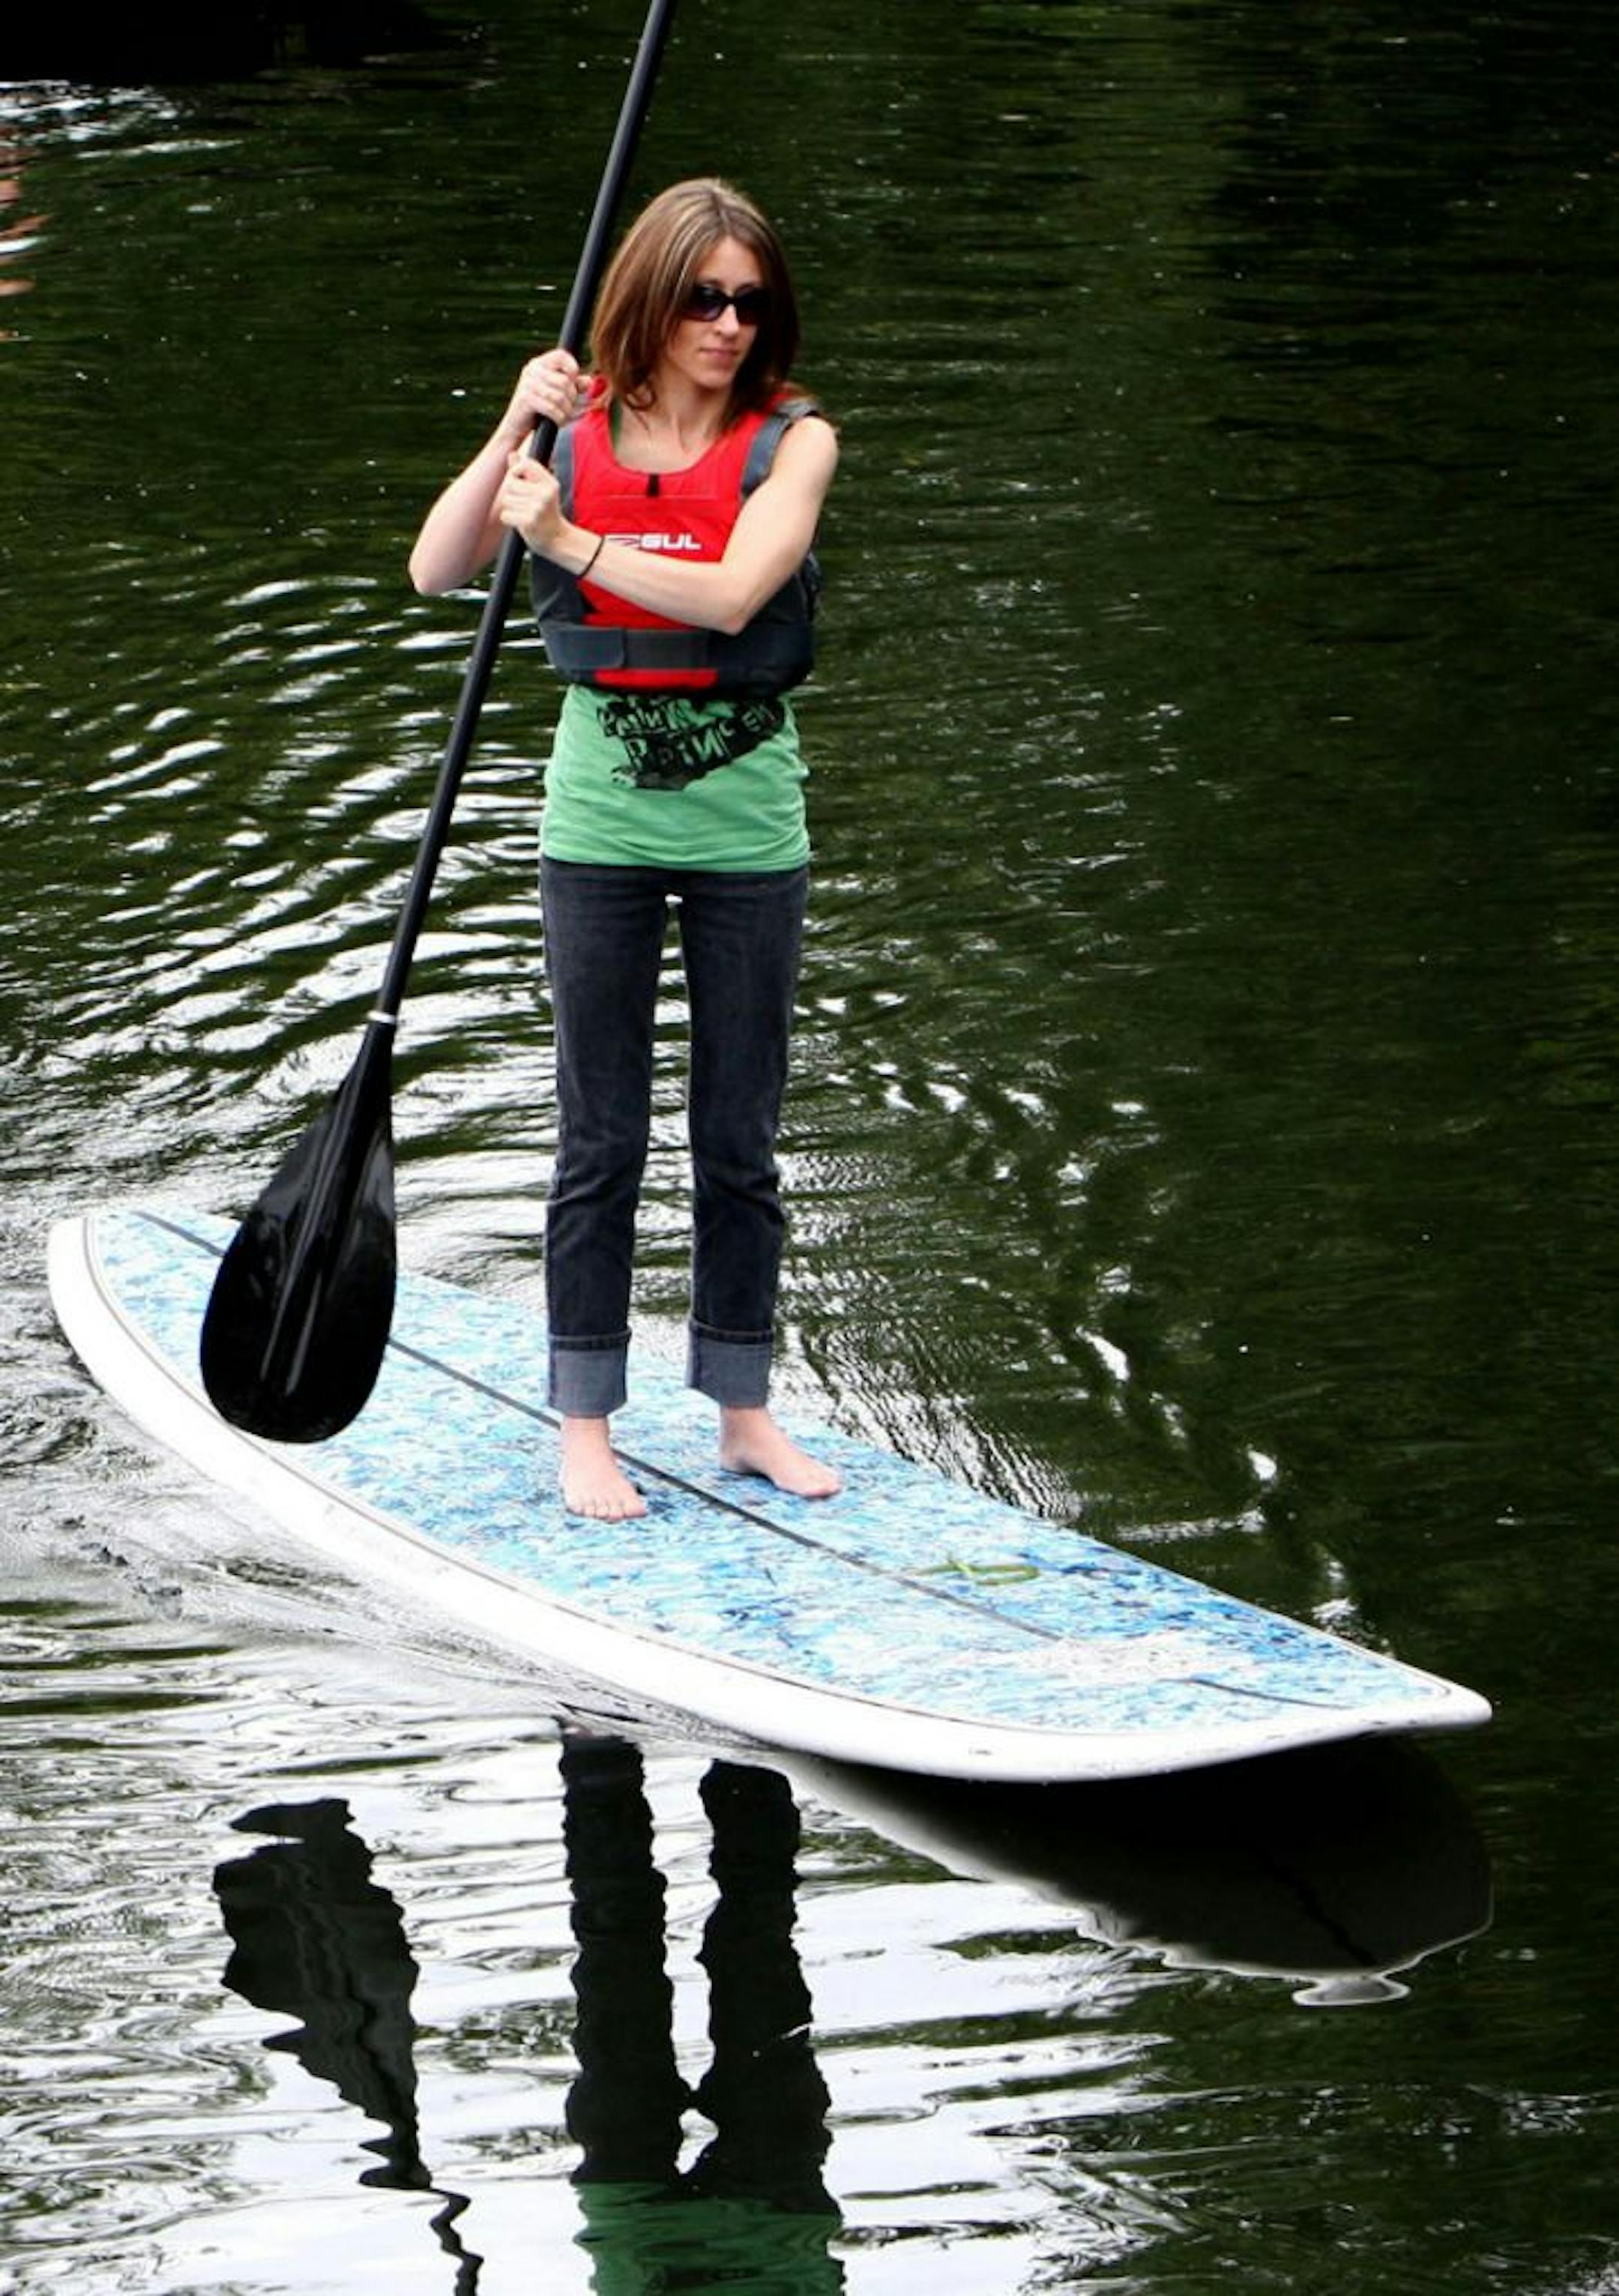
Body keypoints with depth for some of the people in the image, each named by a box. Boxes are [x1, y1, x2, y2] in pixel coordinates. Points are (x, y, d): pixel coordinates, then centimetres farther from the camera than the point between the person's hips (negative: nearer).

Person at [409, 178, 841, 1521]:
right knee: (603, 1142, 4)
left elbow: (731, 595, -20)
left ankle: (744, 1408, 21)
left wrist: (573, 540, -19)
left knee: (740, 1141, 9)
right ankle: (586, 1427, 12)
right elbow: (436, 573, -9)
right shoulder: (577, 426, 0)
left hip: (747, 821, 0)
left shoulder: (792, 441, -4)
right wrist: (515, 431, -19)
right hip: (604, 815, 0)